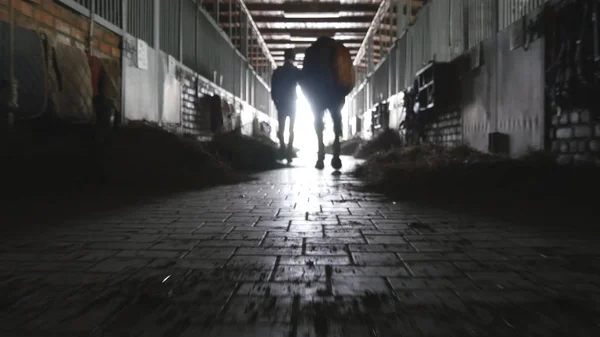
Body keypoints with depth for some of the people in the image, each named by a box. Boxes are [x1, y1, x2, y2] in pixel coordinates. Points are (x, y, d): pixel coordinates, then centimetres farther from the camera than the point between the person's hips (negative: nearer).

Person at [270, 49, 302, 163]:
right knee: (291, 129, 4)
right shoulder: (297, 71, -2)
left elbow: (273, 89, 1)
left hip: (281, 103, 1)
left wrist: (275, 101, 9)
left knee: (281, 128, 8)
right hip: (292, 103, -1)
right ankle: (289, 152, -4)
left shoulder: (277, 72, 2)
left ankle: (283, 150, -6)